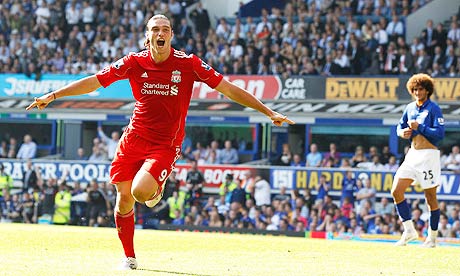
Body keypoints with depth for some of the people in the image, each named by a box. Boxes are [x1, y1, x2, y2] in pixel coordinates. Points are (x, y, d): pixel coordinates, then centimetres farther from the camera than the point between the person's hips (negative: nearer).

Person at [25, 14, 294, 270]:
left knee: (140, 191, -25)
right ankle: (129, 257, 20)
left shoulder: (188, 63, -7)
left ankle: (156, 190, 13)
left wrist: (269, 112, -7)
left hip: (166, 145, -3)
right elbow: (94, 82, 2)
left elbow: (228, 88, -5)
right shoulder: (134, 62, -2)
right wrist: (52, 96, -1)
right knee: (124, 197, 0)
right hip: (134, 139, 3)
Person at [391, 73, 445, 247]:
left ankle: (432, 237, 11)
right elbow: (400, 126, 22)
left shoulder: (433, 109, -7)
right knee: (396, 192, -4)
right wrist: (403, 132, 0)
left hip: (429, 155, -6)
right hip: (412, 154, 7)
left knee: (430, 198, 0)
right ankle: (409, 231, 2)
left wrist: (419, 127, -18)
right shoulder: (410, 108, 12)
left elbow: (440, 134, -15)